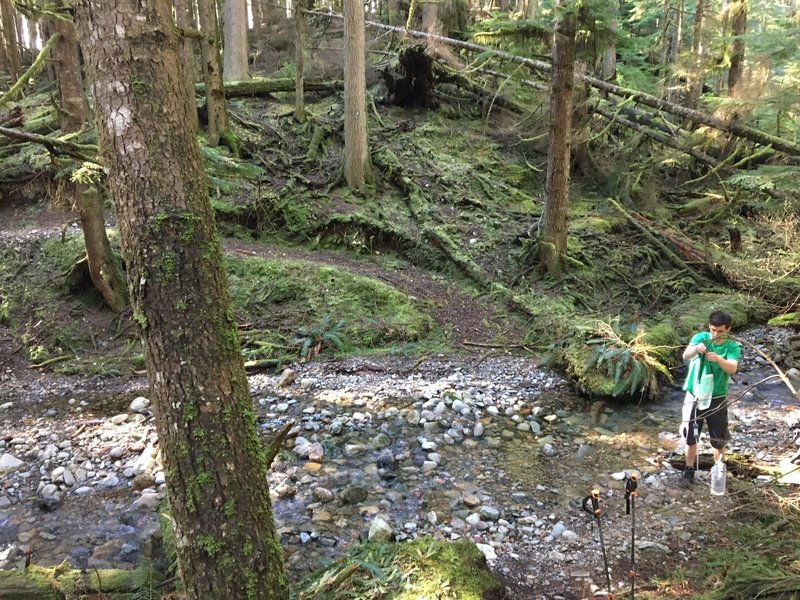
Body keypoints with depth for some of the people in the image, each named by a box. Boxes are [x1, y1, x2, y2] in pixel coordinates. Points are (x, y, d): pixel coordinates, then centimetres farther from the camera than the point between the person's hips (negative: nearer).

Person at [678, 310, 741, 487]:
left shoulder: (733, 347, -9)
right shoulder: (700, 337, -8)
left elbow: (732, 368, -26)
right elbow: (686, 356, -24)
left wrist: (719, 359, -46)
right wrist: (696, 348, -47)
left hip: (717, 399, 0)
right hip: (694, 396, 0)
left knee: (719, 439, 8)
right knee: (691, 436, 8)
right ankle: (689, 471, 22)